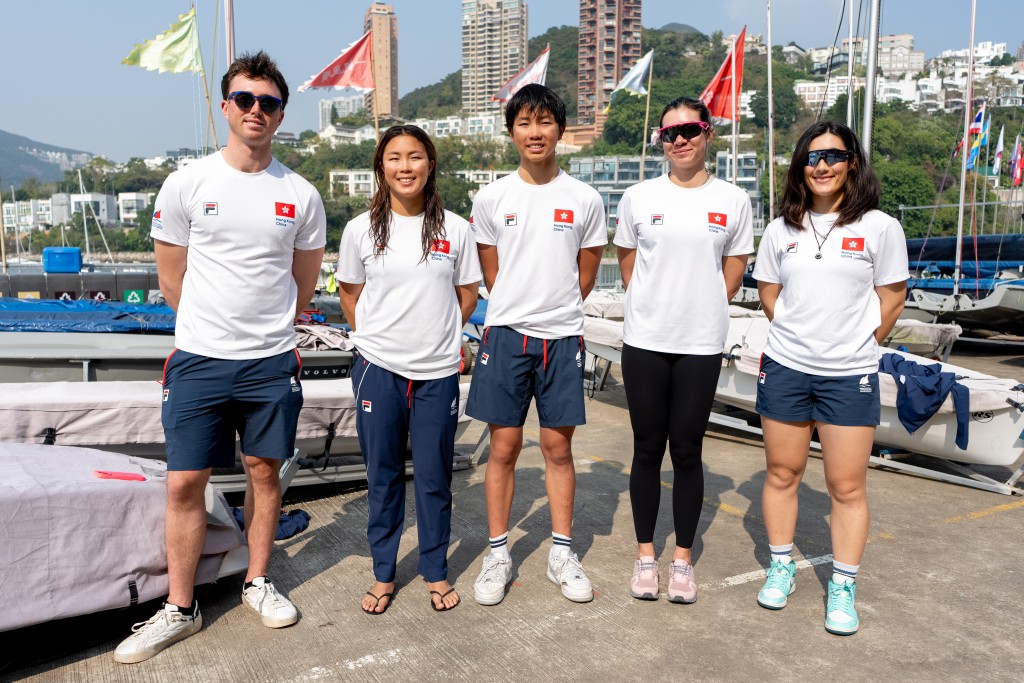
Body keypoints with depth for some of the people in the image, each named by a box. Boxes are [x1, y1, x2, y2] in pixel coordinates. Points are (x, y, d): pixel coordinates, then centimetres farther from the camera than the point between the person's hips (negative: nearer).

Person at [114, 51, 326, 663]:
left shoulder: (301, 195, 3)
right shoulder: (188, 184, 0)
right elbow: (172, 278, 7)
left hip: (273, 363, 1)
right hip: (198, 359, 0)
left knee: (265, 471, 11)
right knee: (185, 483, 2)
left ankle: (259, 583, 29)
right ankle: (180, 609, 18)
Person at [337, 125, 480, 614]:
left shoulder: (454, 228, 0)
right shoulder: (361, 229, 1)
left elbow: (468, 294, 10)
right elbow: (350, 294, 12)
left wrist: (440, 336, 7)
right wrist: (376, 338, 7)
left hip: (438, 372, 0)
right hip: (379, 370, 0)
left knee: (434, 478, 9)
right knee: (383, 476, 10)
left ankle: (436, 572, 27)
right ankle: (383, 574, 26)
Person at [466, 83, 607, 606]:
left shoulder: (585, 200, 2)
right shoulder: (491, 198, 3)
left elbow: (585, 275, 9)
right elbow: (490, 273, 10)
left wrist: (555, 312, 10)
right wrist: (521, 311, 9)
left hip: (562, 338, 0)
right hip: (506, 334, 0)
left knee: (558, 447, 8)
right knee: (503, 447, 5)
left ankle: (562, 553, 22)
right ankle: (498, 554, 18)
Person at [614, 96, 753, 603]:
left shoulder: (732, 201, 2)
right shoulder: (638, 197, 3)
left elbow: (733, 271, 8)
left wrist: (701, 312, 4)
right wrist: (653, 306, 8)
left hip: (701, 345, 0)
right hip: (644, 342, 1)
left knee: (687, 452, 6)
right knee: (648, 449, 7)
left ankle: (683, 558, 20)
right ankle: (645, 555, 21)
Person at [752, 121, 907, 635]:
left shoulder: (879, 227, -4)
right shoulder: (782, 229, 4)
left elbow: (891, 300, 3)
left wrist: (858, 343, 3)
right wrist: (799, 335, 7)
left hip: (850, 375, -2)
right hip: (785, 367, 3)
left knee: (847, 486, 5)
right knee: (781, 473, 12)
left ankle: (843, 587, 20)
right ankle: (781, 567, 29)